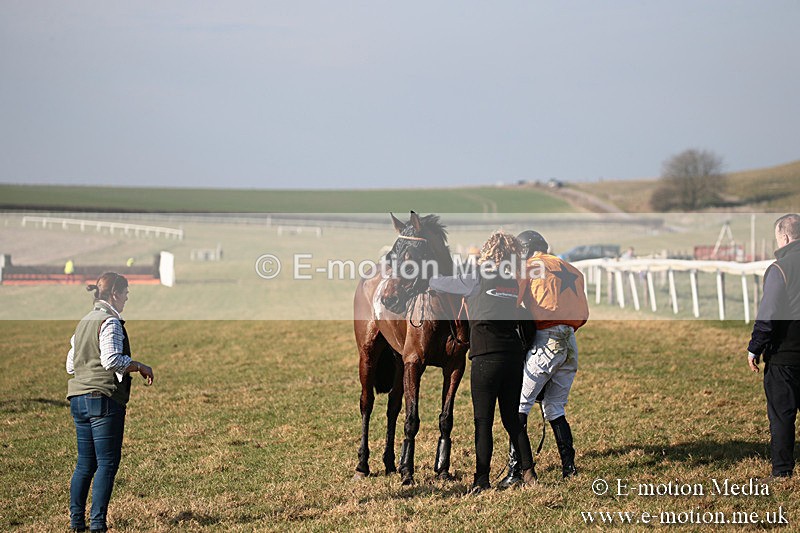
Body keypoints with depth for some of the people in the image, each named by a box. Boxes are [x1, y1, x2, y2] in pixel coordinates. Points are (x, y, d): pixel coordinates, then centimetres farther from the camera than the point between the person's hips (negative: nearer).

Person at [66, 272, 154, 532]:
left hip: (78, 398, 9)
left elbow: (70, 365, 20)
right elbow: (111, 359, -21)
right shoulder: (110, 321, -9)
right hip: (104, 398, -9)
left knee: (85, 463, 12)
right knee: (108, 463, -5)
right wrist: (140, 367, -9)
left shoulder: (83, 322, 18)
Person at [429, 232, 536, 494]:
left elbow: (434, 282, 2)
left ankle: (481, 480, -2)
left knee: (483, 420, -1)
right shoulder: (513, 284, 12)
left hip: (487, 356, -5)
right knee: (512, 418, 14)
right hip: (514, 354, 5)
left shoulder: (476, 280, -3)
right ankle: (528, 472, 13)